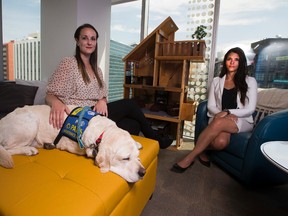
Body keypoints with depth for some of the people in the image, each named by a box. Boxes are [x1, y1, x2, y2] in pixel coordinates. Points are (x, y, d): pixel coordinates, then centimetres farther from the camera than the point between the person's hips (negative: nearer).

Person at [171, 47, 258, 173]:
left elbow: (250, 109, -3)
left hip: (243, 121, -1)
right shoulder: (217, 81, 10)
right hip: (221, 119, 1)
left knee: (219, 123, -38)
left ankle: (190, 158, -27)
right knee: (221, 142, -37)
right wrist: (221, 114, -16)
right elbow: (210, 106, 5)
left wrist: (228, 112, -17)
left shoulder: (250, 81, 4)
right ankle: (202, 150, -5)